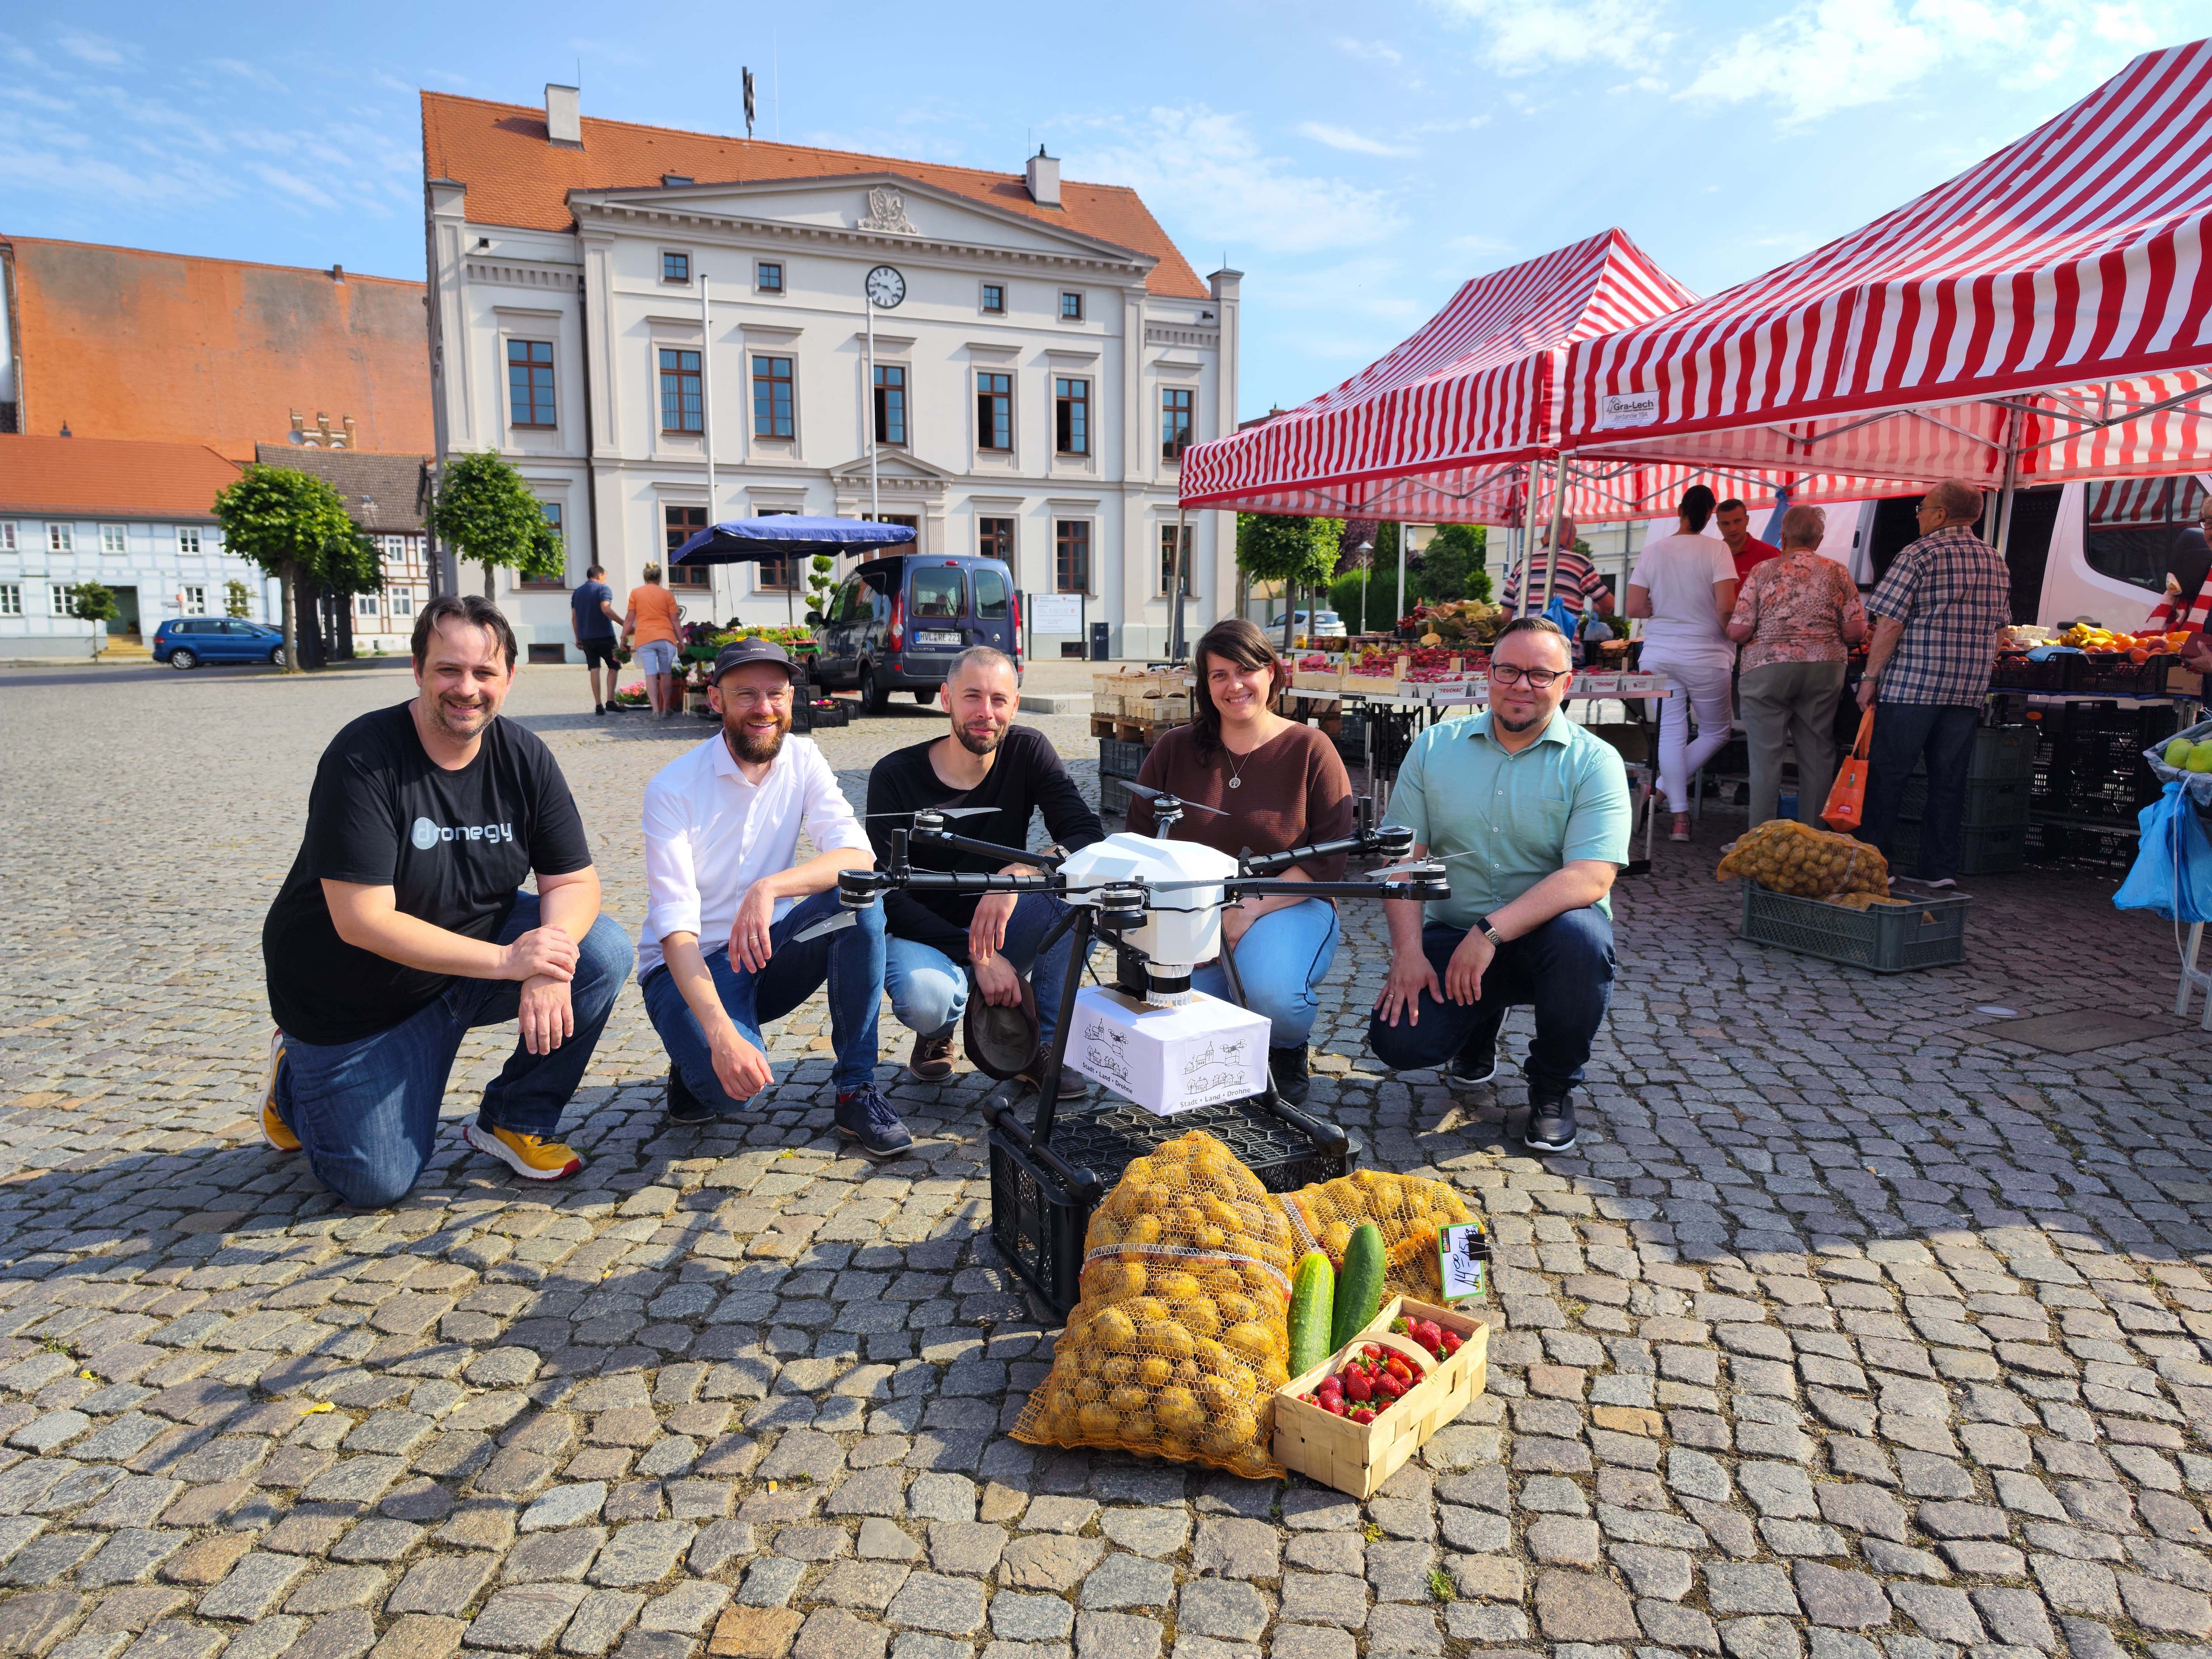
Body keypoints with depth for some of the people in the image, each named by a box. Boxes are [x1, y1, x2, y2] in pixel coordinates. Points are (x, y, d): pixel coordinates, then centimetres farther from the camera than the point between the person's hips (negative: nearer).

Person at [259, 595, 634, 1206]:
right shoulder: (363, 759, -24)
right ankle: (297, 1077, 29)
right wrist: (506, 959, -34)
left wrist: (550, 961, -32)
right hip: (353, 997, -4)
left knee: (604, 953, -20)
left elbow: (573, 881, -10)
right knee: (379, 1184, -3)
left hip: (479, 953, 4)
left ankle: (514, 1121, 0)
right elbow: (361, 922, -29)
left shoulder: (524, 757, -9)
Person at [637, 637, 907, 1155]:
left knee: (859, 896, -25)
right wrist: (721, 1032, -38)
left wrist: (770, 888, -38)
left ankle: (856, 1090, -16)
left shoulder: (802, 760, -4)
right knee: (731, 1084, -32)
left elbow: (858, 856, -19)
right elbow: (676, 927, -24)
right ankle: (696, 1063, 7)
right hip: (692, 964, -4)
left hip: (767, 952, 4)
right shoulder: (673, 789, -16)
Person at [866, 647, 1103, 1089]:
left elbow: (1090, 837, -17)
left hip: (999, 927, 3)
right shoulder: (895, 775, -14)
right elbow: (890, 898, -16)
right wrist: (978, 956, -25)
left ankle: (1047, 1044, -12)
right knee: (927, 999, -37)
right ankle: (936, 1035, 4)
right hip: (922, 935, -3)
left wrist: (1019, 874, -36)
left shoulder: (1028, 751, -6)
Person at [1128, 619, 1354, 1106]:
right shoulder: (1174, 750, 6)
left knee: (1274, 996, -34)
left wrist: (1251, 908, -18)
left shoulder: (1310, 750, -1)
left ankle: (1288, 1053, 6)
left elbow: (1329, 860, -7)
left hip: (1286, 906, -2)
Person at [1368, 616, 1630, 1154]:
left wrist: (1492, 932, -28)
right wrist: (1408, 951, -14)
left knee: (1580, 935, -36)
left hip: (1546, 933, -2)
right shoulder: (1435, 747, 4)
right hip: (1453, 932, 2)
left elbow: (1590, 877, -19)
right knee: (1397, 1039, -20)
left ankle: (1553, 1087, -6)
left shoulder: (1594, 762, -6)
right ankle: (1481, 1025, 21)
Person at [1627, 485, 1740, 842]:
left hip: (1659, 656, 3)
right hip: (1706, 657, -3)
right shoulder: (1716, 550, -10)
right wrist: (1729, 634, 2)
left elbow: (1634, 608, -2)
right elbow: (1726, 608, -17)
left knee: (1671, 733, 6)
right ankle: (1662, 789, 8)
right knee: (1715, 733, 16)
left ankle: (1680, 818, 5)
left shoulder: (1653, 550, -1)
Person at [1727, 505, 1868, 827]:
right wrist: (1828, 642, 19)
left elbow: (1738, 631, -6)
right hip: (1824, 669, 2)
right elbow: (1856, 630, -1)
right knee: (1817, 755, 9)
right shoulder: (1837, 572, 4)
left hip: (1768, 669, -2)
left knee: (1765, 755, 3)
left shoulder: (1763, 570, -1)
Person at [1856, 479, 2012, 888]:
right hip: (1969, 690, 6)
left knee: (1886, 775, 2)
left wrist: (1871, 677, -8)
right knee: (1949, 780, 9)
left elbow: (1890, 624, -13)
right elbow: (1997, 627, 18)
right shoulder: (1995, 562, 14)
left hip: (1912, 685, -6)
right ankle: (1941, 868, 11)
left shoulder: (1919, 555, -8)